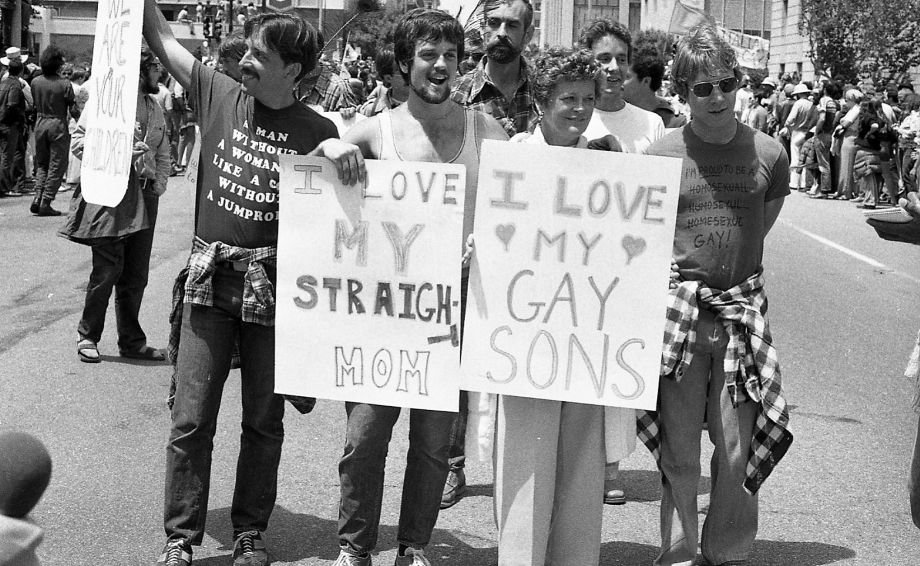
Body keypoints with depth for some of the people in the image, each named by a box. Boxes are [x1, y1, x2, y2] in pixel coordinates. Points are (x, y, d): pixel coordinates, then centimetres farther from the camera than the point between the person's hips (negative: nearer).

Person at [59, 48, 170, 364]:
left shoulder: (156, 110, 17)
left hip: (144, 199, 6)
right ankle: (88, 335, 11)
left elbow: (163, 154, 22)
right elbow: (78, 141, -8)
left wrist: (159, 185, 7)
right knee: (107, 271, -5)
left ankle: (131, 341, 18)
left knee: (136, 275, 9)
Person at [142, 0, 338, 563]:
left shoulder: (318, 132, -3)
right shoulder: (220, 94, 4)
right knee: (192, 417, 2)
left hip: (273, 284, -1)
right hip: (209, 277, 2)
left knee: (264, 418, 8)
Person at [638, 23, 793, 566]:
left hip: (742, 313, 1)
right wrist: (673, 273, 1)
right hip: (677, 312, -1)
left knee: (739, 452, 3)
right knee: (678, 450, 4)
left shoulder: (769, 154, 1)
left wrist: (732, 277, 11)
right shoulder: (661, 155, -3)